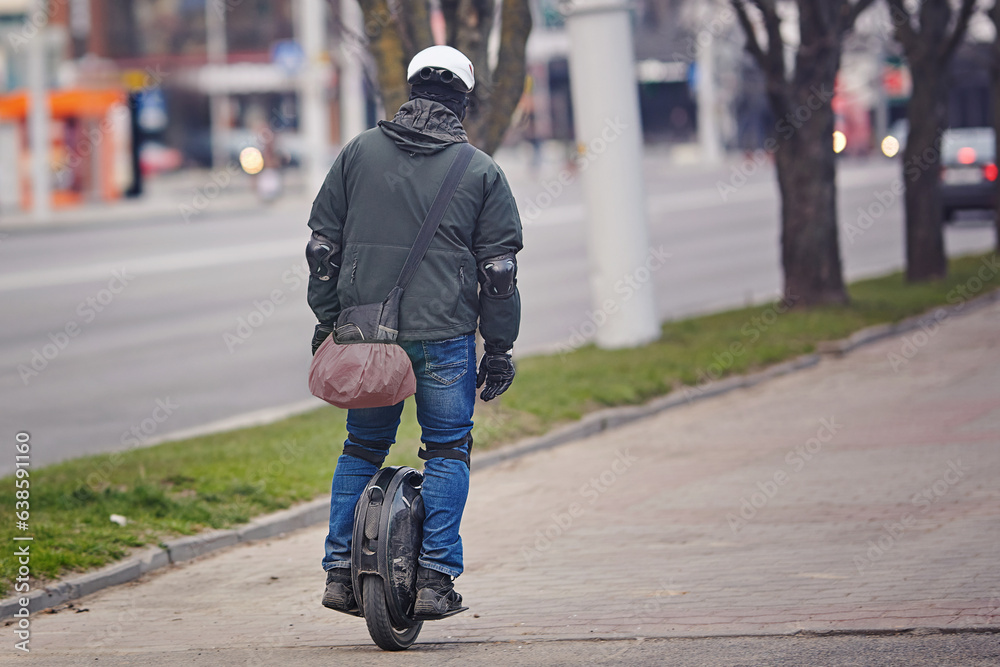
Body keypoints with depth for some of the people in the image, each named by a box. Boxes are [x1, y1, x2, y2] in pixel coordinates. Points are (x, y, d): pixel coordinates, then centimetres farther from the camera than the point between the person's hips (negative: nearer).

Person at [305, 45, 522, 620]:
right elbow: (499, 270, 0)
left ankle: (340, 571, 12)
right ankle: (436, 577, -2)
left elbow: (324, 246, 8)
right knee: (447, 450, 7)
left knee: (362, 448, 15)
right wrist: (500, 349, 6)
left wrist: (327, 321, 16)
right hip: (444, 335, -2)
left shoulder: (358, 153, 6)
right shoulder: (481, 172, 1)